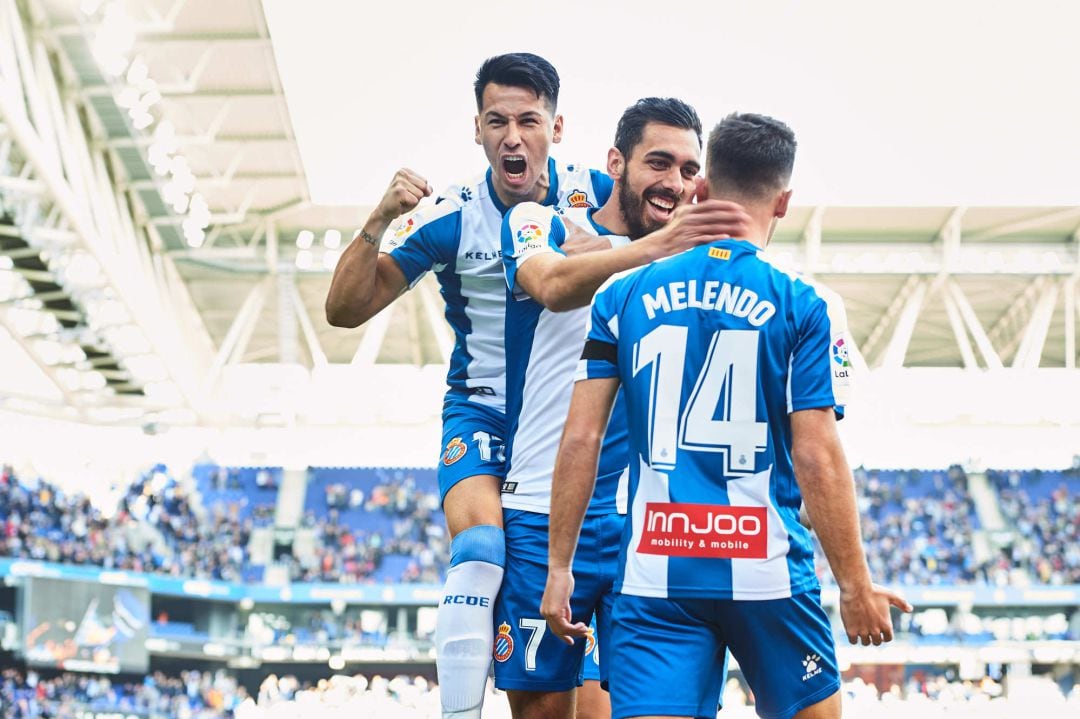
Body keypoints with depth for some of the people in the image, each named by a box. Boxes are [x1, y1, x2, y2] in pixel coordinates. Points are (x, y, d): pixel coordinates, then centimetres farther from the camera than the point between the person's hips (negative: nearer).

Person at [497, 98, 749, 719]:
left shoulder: (693, 265, 12)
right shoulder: (544, 224, 3)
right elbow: (552, 285, -21)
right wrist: (652, 246, -38)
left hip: (649, 525, 2)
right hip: (543, 511, -2)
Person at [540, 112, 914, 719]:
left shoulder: (623, 297, 5)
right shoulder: (804, 306, -3)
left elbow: (581, 439, 2)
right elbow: (817, 458, -8)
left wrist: (561, 565, 8)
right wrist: (856, 585, 0)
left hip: (653, 571, 2)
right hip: (767, 571, -2)